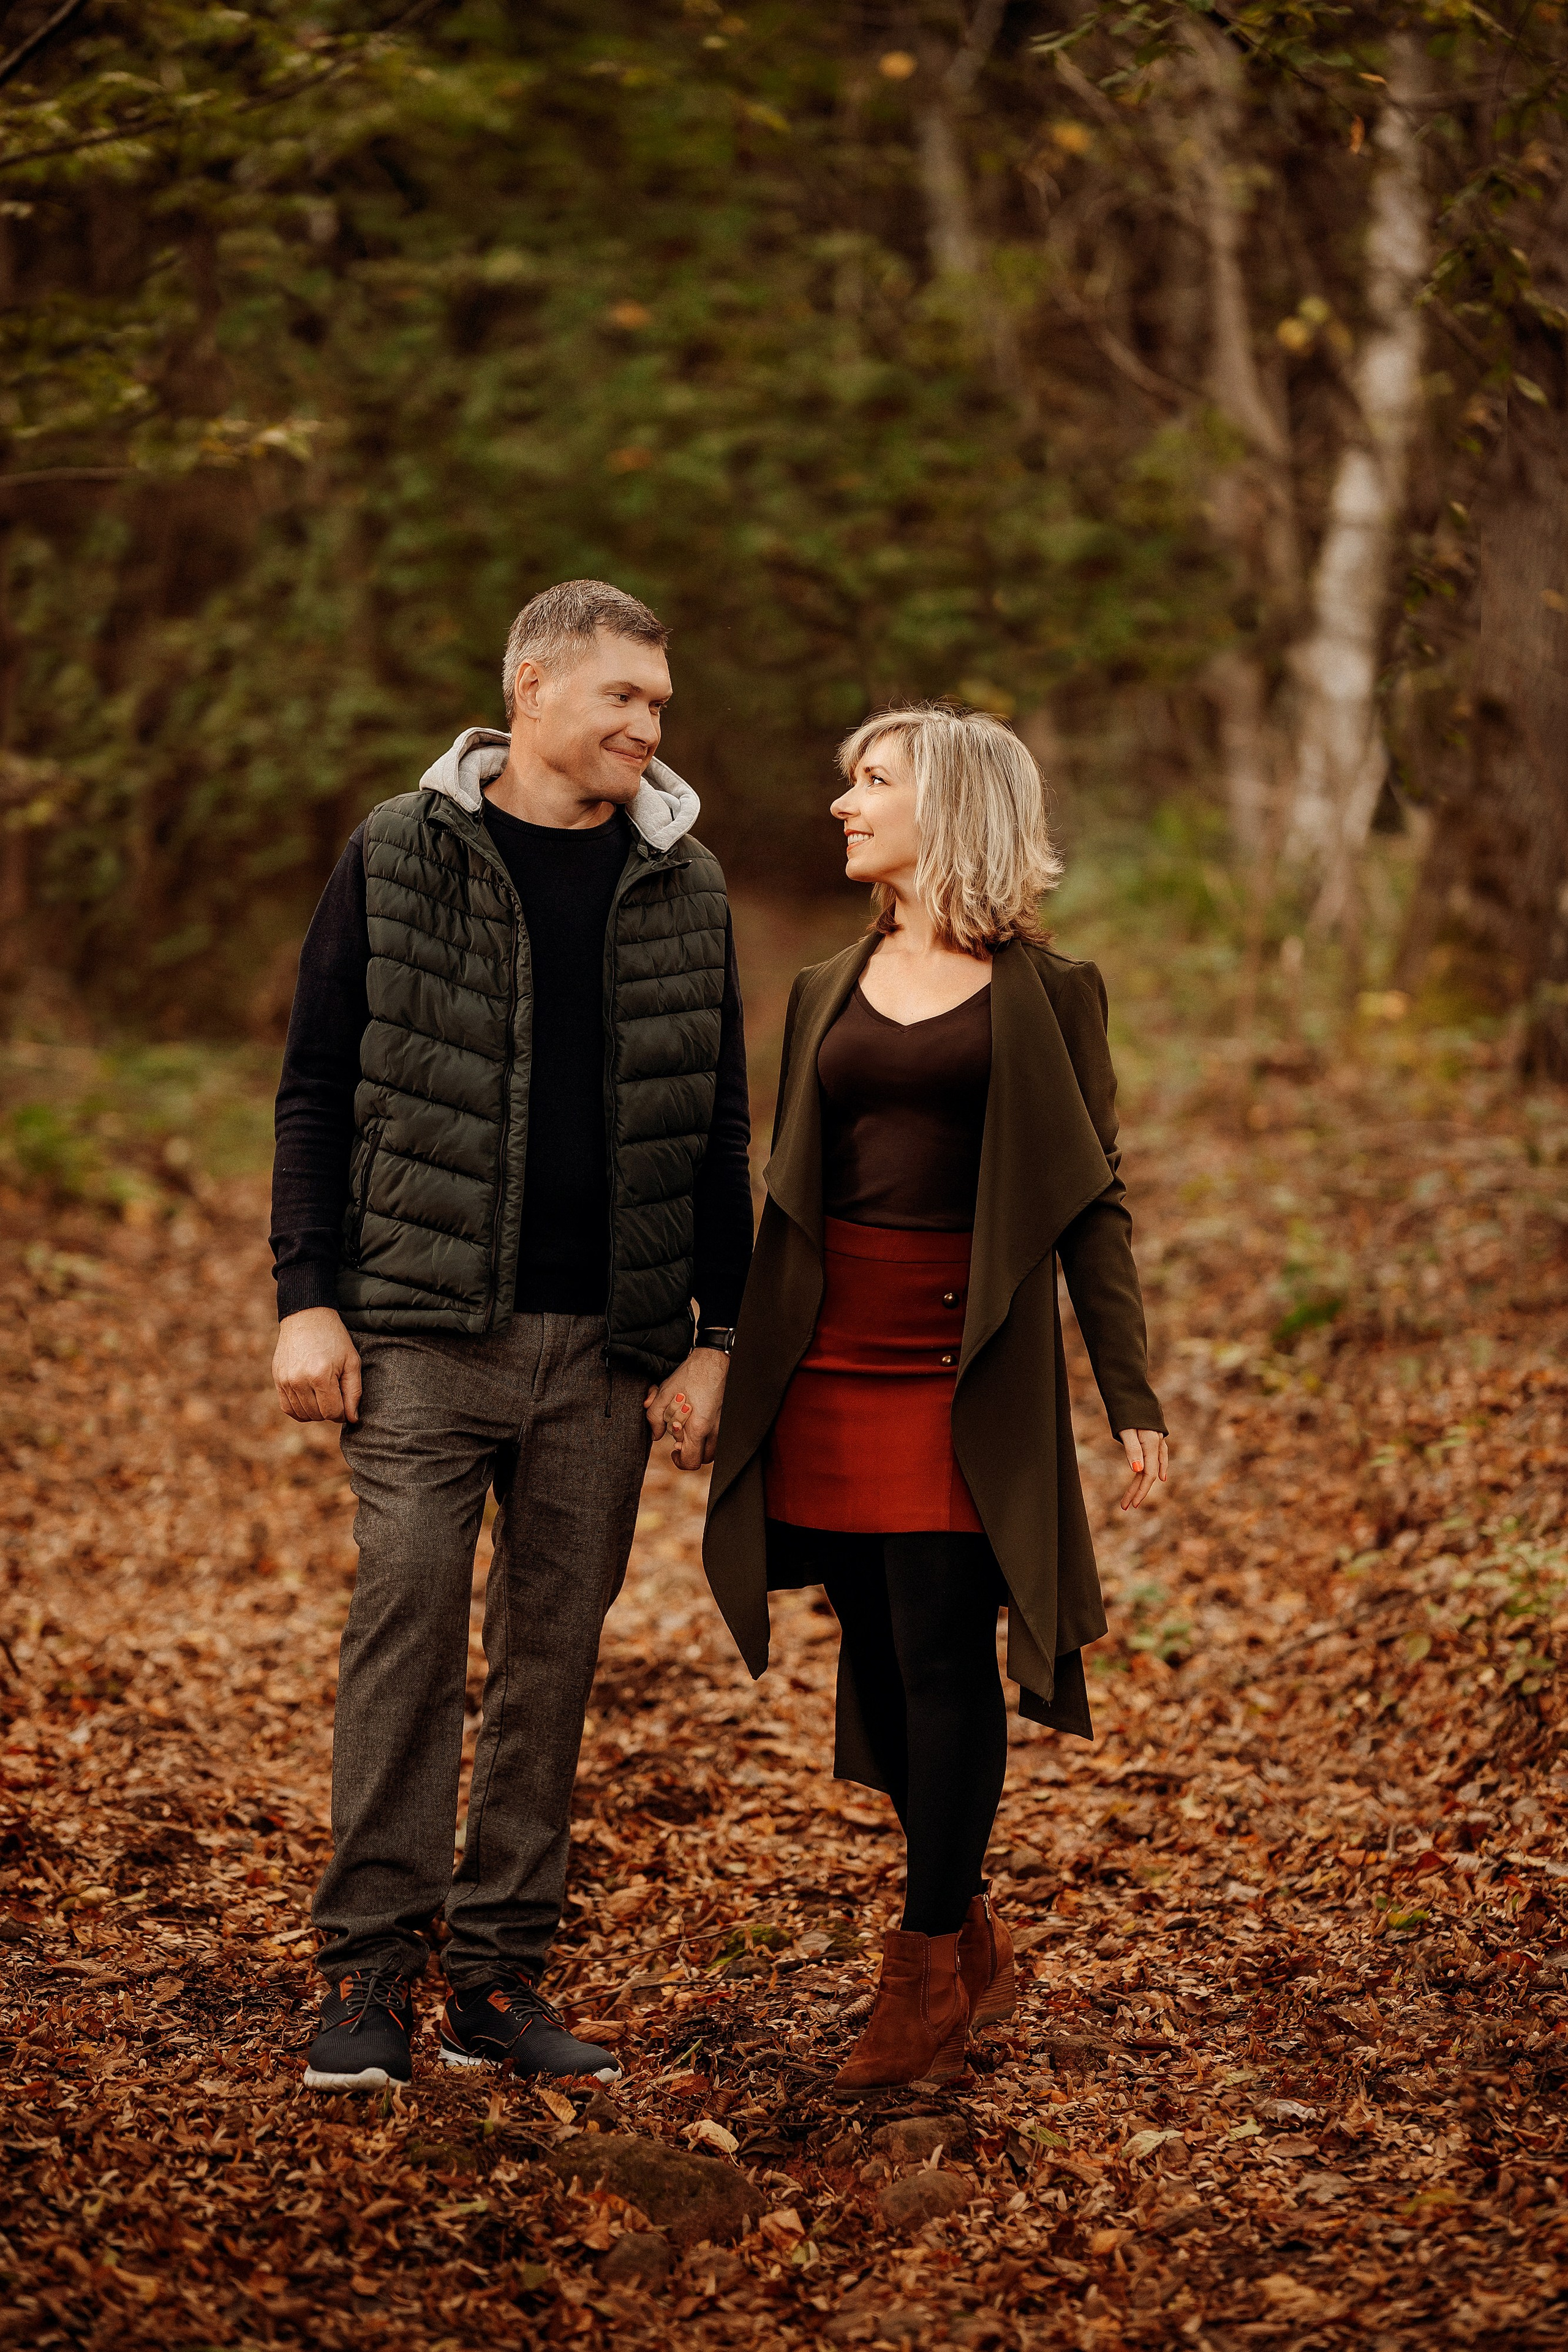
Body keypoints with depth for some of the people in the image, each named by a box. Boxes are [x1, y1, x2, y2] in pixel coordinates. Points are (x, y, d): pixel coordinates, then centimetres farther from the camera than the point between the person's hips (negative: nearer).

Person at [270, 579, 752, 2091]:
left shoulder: (683, 885, 9)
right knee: (405, 1629, -6)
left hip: (605, 1344, 3)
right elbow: (317, 1088, 2)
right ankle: (367, 1975, 3)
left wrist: (714, 1338, 6)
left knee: (554, 1654, 5)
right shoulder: (401, 856, 1)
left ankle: (499, 1978, 14)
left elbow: (715, 1129, 12)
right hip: (424, 1328, -3)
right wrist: (308, 1301, -6)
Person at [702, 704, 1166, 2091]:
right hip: (828, 1362, 4)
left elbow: (1093, 1203, 1)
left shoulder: (1045, 994, 2)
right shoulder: (827, 992, 14)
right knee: (882, 1662, 6)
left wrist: (1134, 1401, -4)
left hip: (970, 1376, -4)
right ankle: (974, 1941, 20)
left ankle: (928, 1967, 3)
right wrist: (732, 1361, 15)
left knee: (945, 1665, -6)